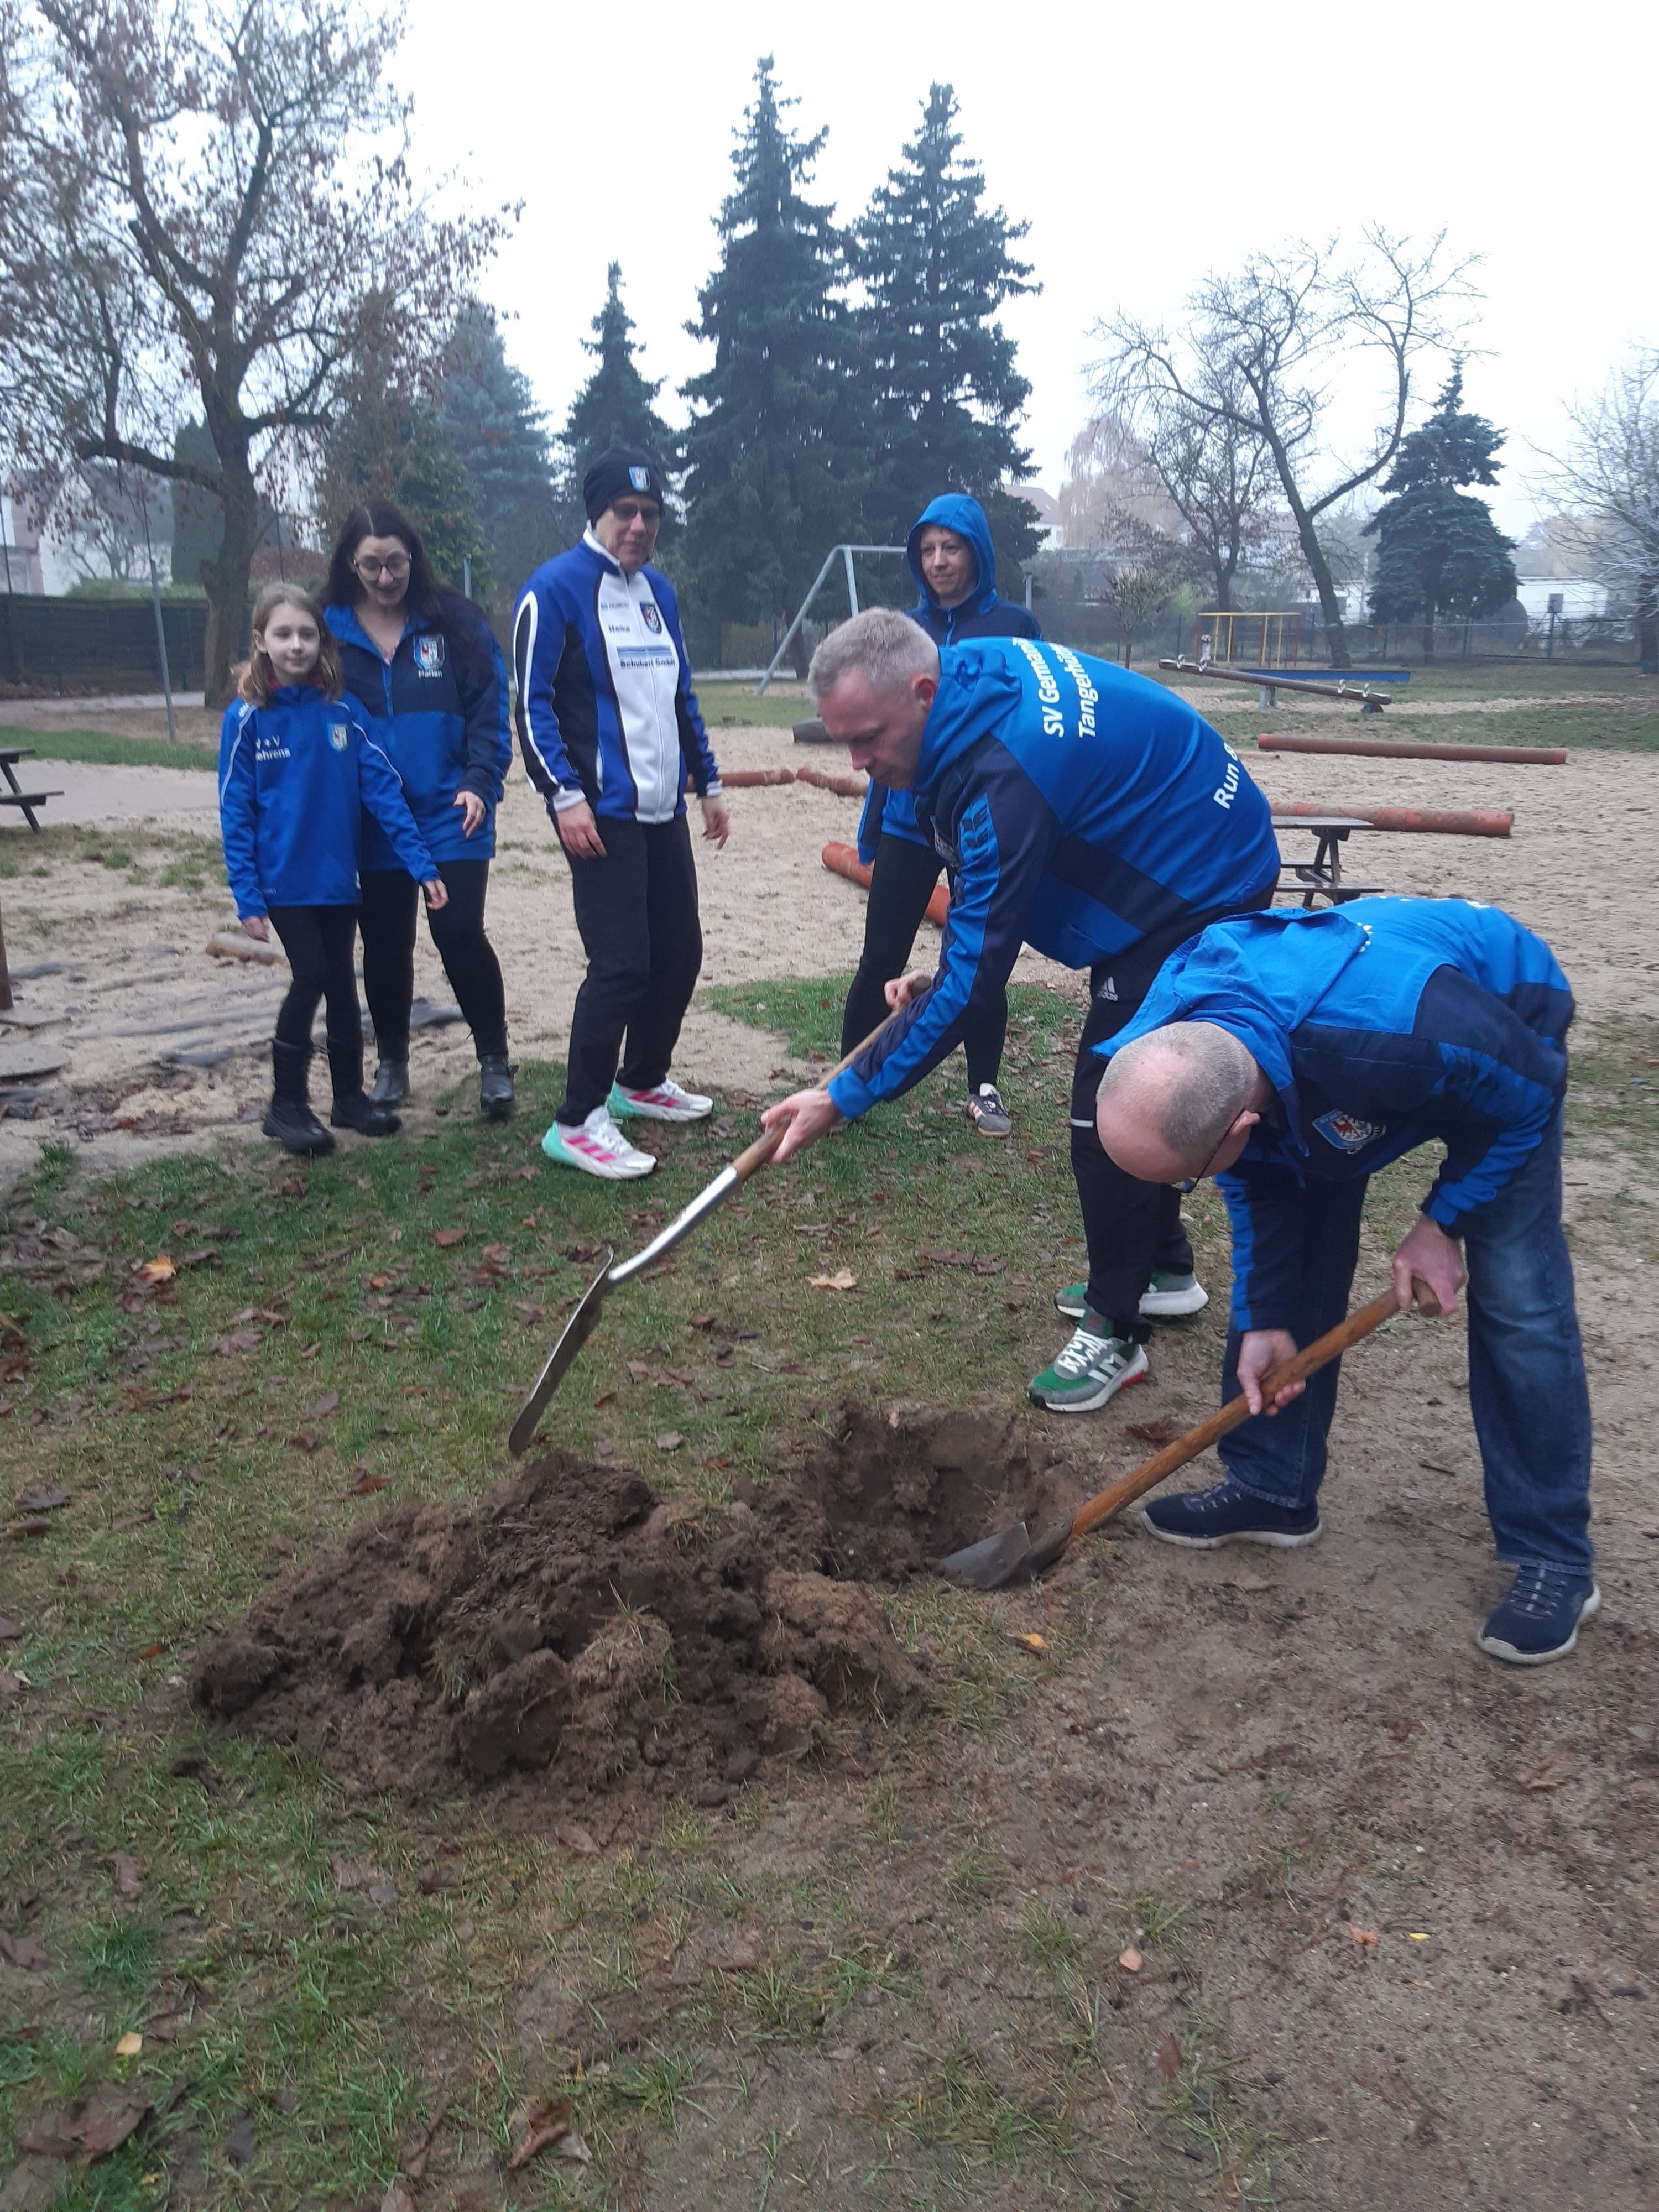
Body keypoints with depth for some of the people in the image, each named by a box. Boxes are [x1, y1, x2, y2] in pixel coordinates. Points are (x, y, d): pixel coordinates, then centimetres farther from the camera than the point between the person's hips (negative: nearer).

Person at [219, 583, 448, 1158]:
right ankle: (286, 1105, 9)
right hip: (285, 880, -3)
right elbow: (235, 813, -6)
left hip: (338, 877, 3)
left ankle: (350, 1097, 23)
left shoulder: (342, 710, 0)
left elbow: (382, 788, -4)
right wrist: (247, 897, -10)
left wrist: (421, 864, -10)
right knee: (311, 979, -6)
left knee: (342, 983, 9)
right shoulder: (247, 718, -6)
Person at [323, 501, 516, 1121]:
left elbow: (489, 709, -3)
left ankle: (494, 1059, 10)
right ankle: (391, 1063, 28)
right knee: (385, 943, 10)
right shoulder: (330, 632, 1)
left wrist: (480, 783, -16)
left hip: (451, 814, -2)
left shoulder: (455, 621, -2)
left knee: (459, 932, -9)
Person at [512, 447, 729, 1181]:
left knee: (680, 949, 12)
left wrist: (708, 780, 21)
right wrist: (565, 795, -20)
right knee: (621, 963, -11)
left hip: (664, 809, 8)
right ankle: (577, 1124, -1)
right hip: (603, 814, -8)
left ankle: (641, 1082, 32)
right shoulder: (555, 589, -7)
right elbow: (533, 703, -12)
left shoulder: (659, 591, 17)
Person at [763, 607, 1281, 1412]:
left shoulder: (1006, 777, -36)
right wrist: (944, 973, 2)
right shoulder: (974, 671, -7)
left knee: (1109, 1114, -8)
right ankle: (1165, 1268, 38)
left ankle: (1116, 1331, 6)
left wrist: (846, 1097, -30)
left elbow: (973, 978, -33)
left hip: (1199, 889, -10)